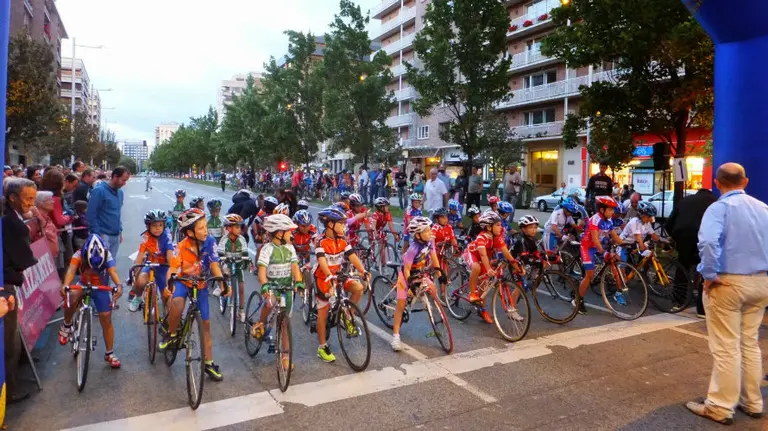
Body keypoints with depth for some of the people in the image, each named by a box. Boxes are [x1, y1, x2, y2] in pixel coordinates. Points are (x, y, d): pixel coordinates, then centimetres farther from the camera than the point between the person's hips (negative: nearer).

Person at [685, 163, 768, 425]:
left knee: (726, 348, 1)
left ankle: (720, 407, 11)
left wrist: (710, 274, -19)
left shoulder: (719, 208, -13)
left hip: (728, 283, -7)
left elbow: (708, 242, -30)